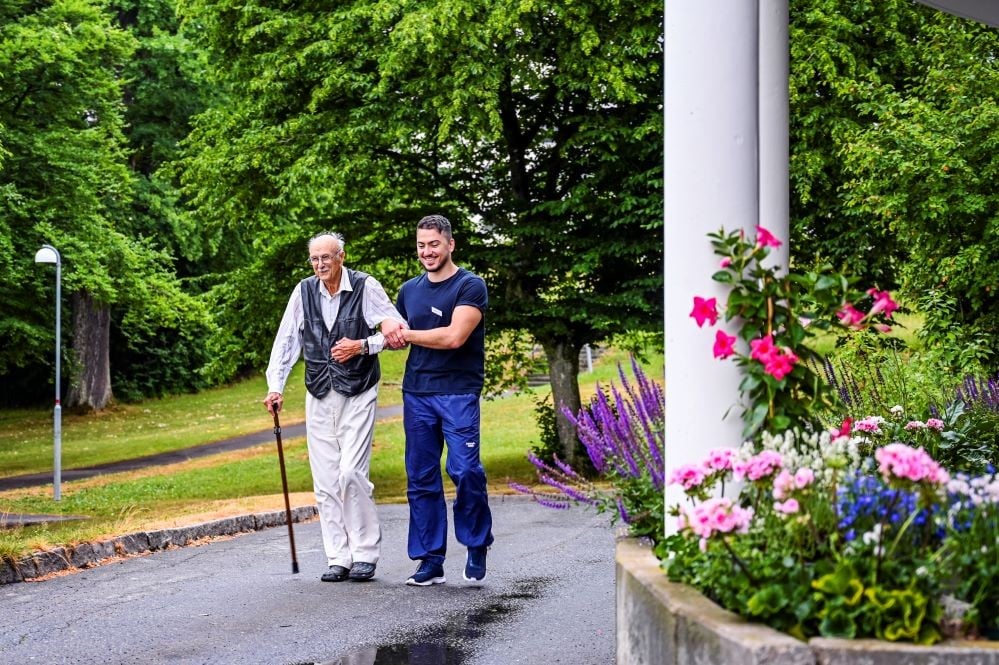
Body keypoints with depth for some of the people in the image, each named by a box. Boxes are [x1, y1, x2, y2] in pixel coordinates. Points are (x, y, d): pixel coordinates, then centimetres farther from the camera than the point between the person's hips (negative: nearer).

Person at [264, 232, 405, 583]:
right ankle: (338, 559, 9)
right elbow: (286, 341, 7)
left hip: (358, 395, -4)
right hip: (319, 396, 4)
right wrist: (275, 386, -1)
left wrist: (363, 346, -15)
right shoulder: (304, 291, 4)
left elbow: (399, 329, -2)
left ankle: (365, 554, -1)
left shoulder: (365, 287, -7)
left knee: (351, 473, -13)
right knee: (326, 481, 3)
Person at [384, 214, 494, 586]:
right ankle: (430, 562, 10)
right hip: (416, 394, 6)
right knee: (421, 479, 4)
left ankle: (477, 545, 7)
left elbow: (454, 337, -16)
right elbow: (396, 337, 26)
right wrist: (394, 337, 1)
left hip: (458, 392, -6)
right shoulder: (409, 290, 15)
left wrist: (409, 334, -4)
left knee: (465, 471, -15)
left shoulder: (470, 287, -4)